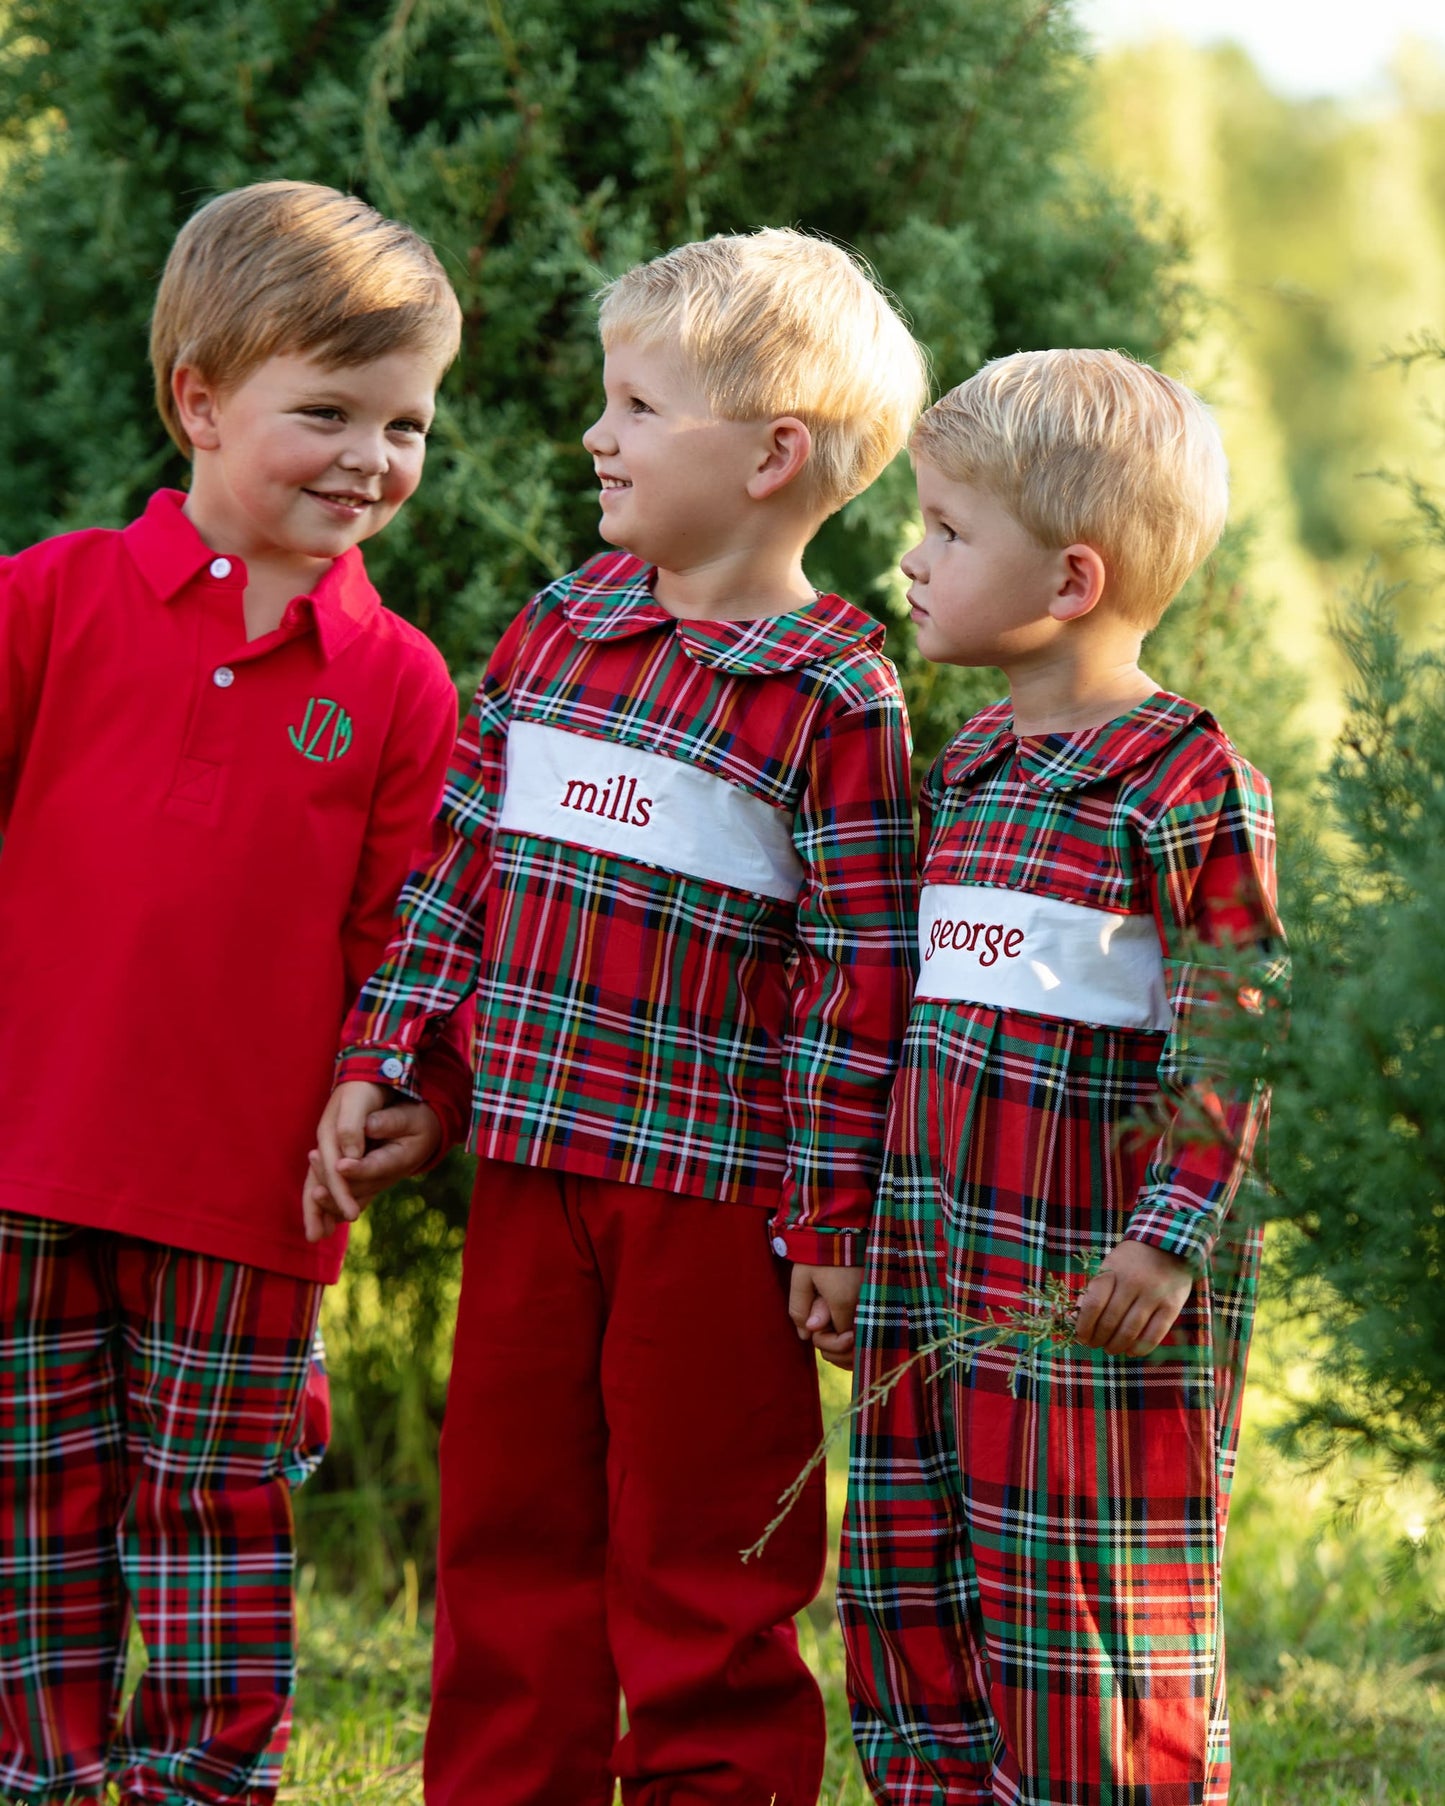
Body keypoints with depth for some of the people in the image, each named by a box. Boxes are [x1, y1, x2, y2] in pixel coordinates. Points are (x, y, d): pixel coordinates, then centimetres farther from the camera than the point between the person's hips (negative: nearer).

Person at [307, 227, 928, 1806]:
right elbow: (456, 862, 15)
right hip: (530, 1158, 6)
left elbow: (862, 970, -11)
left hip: (712, 1189, -6)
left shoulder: (833, 697, -10)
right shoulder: (555, 631, 9)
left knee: (700, 1554, 3)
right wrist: (378, 1065, 11)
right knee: (505, 1527, 12)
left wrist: (834, 1217, -12)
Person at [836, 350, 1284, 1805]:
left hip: (1093, 1286, -8)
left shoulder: (1185, 781, -11)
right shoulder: (967, 763, 14)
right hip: (932, 1274, 8)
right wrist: (854, 1218, 22)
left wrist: (1171, 1238, -20)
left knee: (1085, 1635, -2)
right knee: (910, 1602, 12)